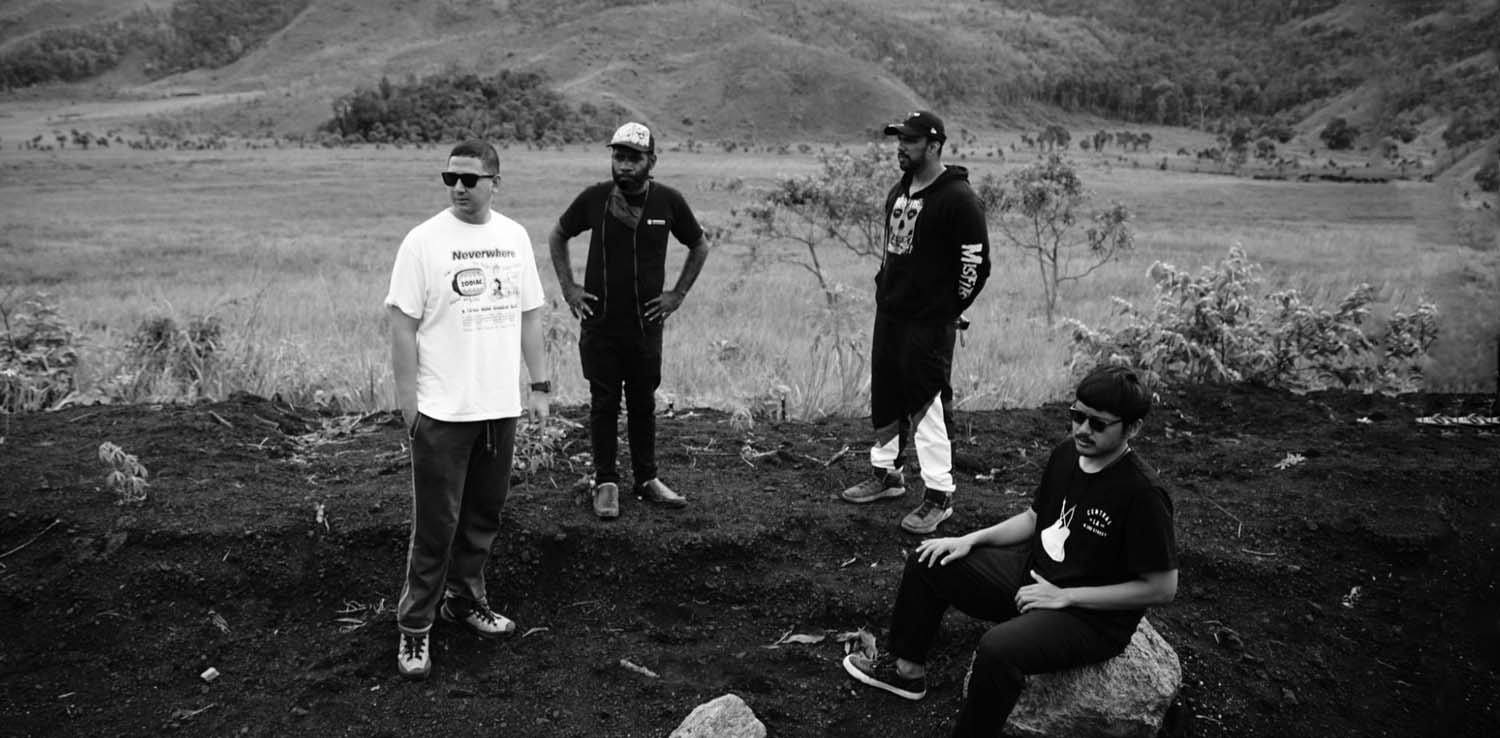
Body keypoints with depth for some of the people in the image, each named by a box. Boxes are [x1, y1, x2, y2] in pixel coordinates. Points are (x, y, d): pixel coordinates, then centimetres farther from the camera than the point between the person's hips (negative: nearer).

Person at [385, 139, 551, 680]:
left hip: (501, 407, 5)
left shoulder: (514, 236, 7)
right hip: (443, 411, -5)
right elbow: (402, 322, -9)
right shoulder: (424, 241, -8)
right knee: (436, 525, 0)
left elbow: (529, 314, 12)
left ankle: (464, 599, 34)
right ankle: (414, 628, 13)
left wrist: (540, 385, 10)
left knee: (484, 516, 16)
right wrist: (408, 400, -12)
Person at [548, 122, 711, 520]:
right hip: (599, 322, -1)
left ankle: (647, 479, 22)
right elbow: (557, 237, 11)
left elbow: (699, 246, 12)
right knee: (604, 404, 5)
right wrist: (568, 287, 3)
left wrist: (677, 294, 5)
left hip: (646, 322, 1)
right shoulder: (594, 198, -5)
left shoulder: (668, 201, -4)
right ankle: (606, 483, 15)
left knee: (643, 403, 10)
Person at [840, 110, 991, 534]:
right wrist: (885, 289, 14)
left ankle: (938, 497, 4)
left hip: (930, 324, -8)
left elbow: (977, 261, -14)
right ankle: (886, 474, 32)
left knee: (929, 405, -5)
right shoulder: (899, 192, 14)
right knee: (884, 399, 16)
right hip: (887, 316, 9)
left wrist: (950, 311, -9)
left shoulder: (957, 198, -13)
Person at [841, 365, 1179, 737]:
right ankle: (907, 668, 23)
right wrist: (970, 539, 1)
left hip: (1093, 615, -8)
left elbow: (1163, 588, -20)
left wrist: (1064, 596, -19)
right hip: (1033, 574, 8)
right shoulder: (1066, 454, -1)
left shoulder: (1143, 494, -24)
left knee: (998, 649, -36)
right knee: (928, 562, 6)